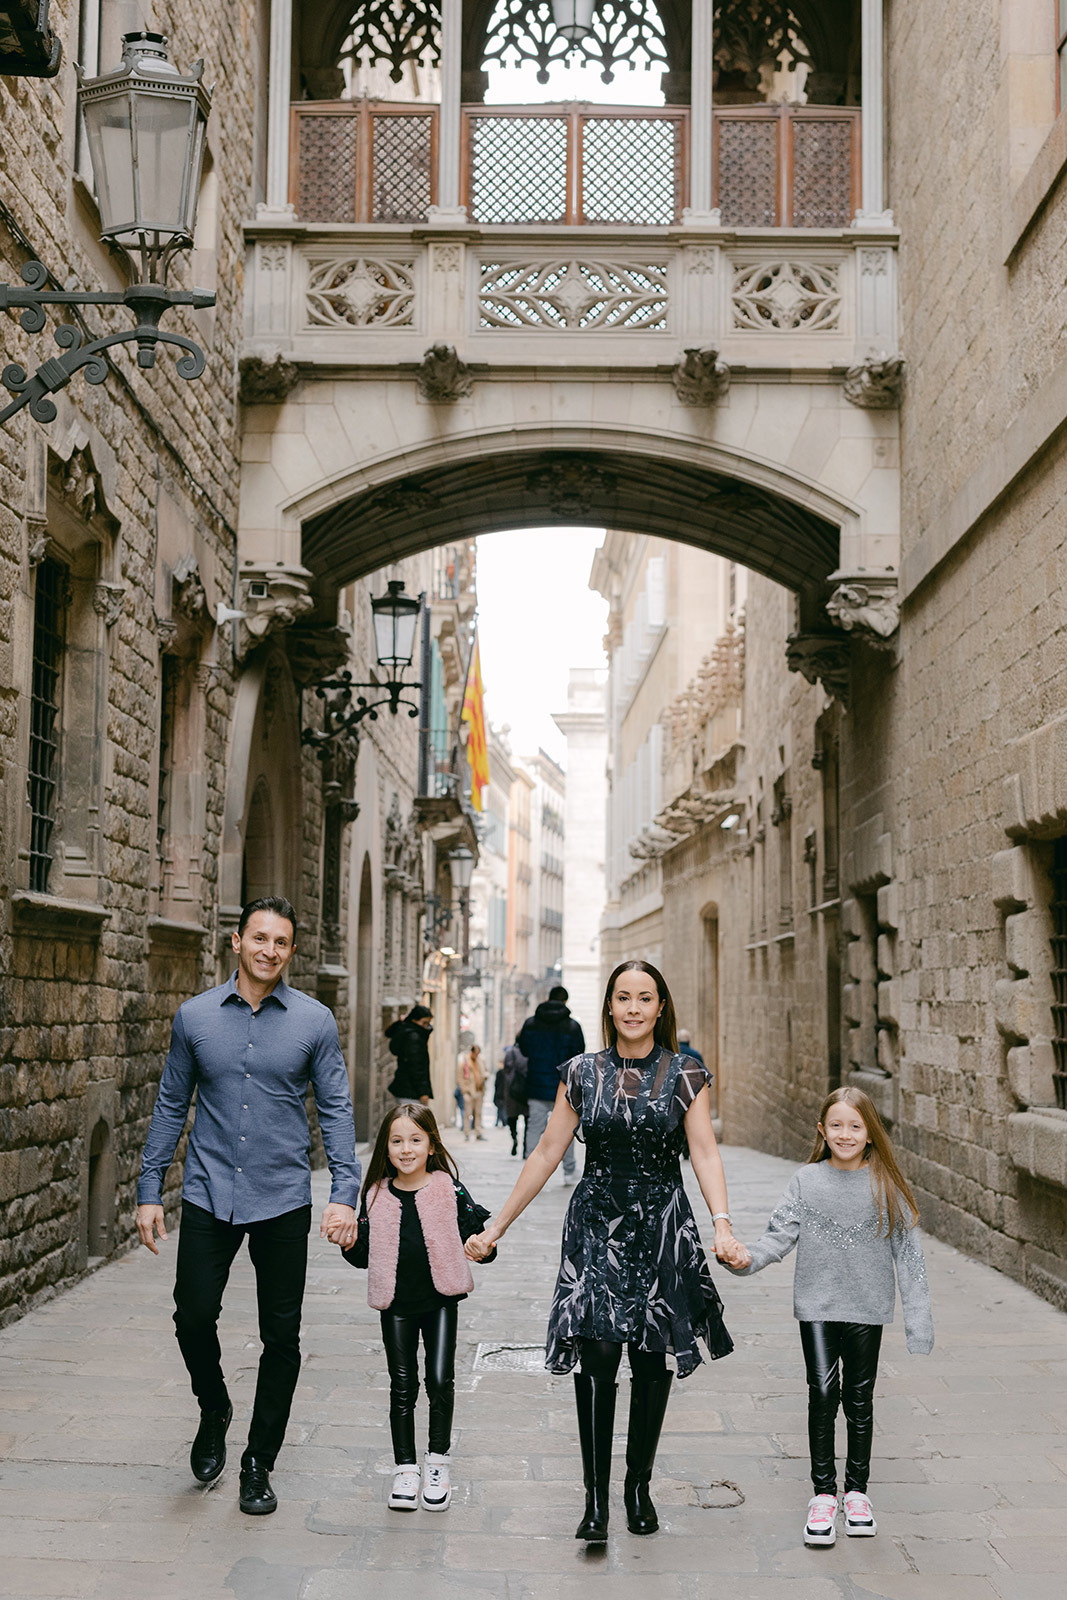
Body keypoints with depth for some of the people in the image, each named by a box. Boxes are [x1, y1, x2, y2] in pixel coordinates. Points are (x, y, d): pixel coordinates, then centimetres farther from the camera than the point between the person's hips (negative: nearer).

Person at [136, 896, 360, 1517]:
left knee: (281, 1336, 4)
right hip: (209, 1195, 1)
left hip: (283, 1200, -1)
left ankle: (259, 1464, 20)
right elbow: (172, 1107, 9)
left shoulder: (315, 1021, -1)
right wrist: (150, 1190, 6)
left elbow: (337, 1109, 0)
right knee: (194, 1315, -4)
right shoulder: (195, 1016, 3)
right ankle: (214, 1410, 27)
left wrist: (345, 1194, -10)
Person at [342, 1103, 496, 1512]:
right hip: (396, 1302, 2)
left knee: (440, 1380, -2)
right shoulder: (377, 1196, 2)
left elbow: (474, 1231, 0)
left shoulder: (449, 1190, -3)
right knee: (402, 1385, 6)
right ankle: (405, 1467, 17)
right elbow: (363, 1255, 7)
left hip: (440, 1298, -2)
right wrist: (350, 1242, -12)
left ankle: (437, 1461, 16)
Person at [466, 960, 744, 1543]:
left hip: (662, 1228, 0)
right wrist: (496, 1226, 6)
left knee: (652, 1362, 5)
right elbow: (547, 1153, 8)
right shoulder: (581, 1073, 5)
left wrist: (722, 1224, -21)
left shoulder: (685, 1075, 2)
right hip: (595, 1227, 0)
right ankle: (595, 1498, -5)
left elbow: (705, 1152, -6)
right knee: (595, 1354, -12)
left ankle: (639, 1487, 23)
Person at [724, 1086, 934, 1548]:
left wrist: (918, 1316, -2)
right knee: (822, 1393, -7)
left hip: (867, 1309, 0)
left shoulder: (885, 1186, -1)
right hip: (817, 1305, 0)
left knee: (859, 1399, 8)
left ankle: (857, 1490, 24)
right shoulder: (806, 1181, 0)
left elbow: (907, 1252, 1)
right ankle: (823, 1493, 6)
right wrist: (748, 1257, -22)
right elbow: (781, 1234, -3)